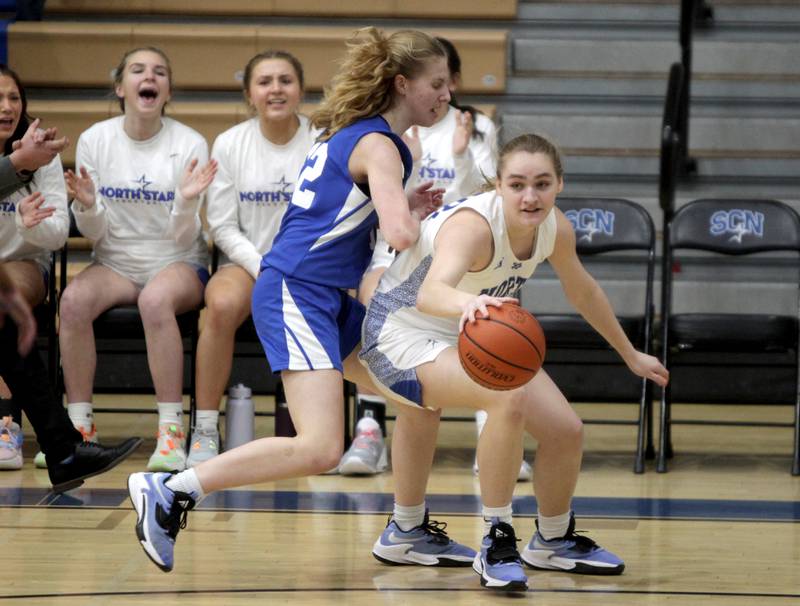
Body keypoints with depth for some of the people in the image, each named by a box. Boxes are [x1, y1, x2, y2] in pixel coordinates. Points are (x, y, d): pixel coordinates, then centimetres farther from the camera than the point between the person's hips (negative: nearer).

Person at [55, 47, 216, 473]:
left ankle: (171, 431, -33)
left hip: (178, 263, -2)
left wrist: (187, 201, -26)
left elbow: (183, 238, -7)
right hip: (115, 262, 2)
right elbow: (94, 234, 2)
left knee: (156, 298, -38)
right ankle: (78, 425, -21)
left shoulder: (190, 145, -5)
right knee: (74, 299, -31)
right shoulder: (95, 140, 1)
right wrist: (86, 205, -20)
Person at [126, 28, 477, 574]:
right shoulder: (379, 146, -11)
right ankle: (169, 491, -17)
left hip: (330, 300, 10)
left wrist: (406, 209, 14)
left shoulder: (352, 134, 16)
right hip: (297, 292, -10)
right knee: (320, 449, -21)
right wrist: (414, 217, -1)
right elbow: (400, 235, -24)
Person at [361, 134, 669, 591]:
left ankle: (554, 542, 31)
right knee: (510, 397, -33)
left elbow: (582, 291, 10)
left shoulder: (556, 229, -12)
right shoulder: (473, 225, -35)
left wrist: (631, 355, 21)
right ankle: (497, 543, -18)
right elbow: (430, 293, -55)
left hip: (475, 334, 8)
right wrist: (466, 304, -78)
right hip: (402, 334, -8)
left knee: (566, 430, 2)